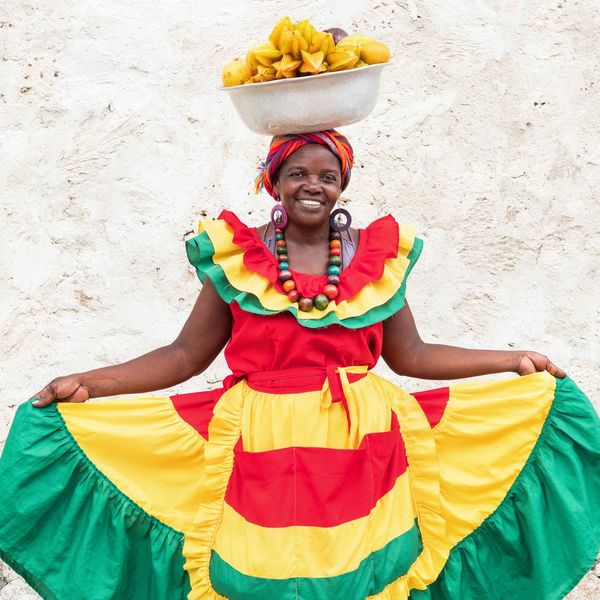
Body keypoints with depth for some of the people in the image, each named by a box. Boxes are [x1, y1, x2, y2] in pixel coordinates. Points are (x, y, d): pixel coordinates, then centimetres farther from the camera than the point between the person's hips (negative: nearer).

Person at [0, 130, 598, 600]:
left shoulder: (378, 256, 6)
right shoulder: (235, 256, 2)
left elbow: (409, 355, 10)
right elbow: (186, 355, 3)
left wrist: (513, 361, 8)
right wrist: (91, 383, -5)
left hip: (360, 446, 1)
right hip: (259, 449, -1)